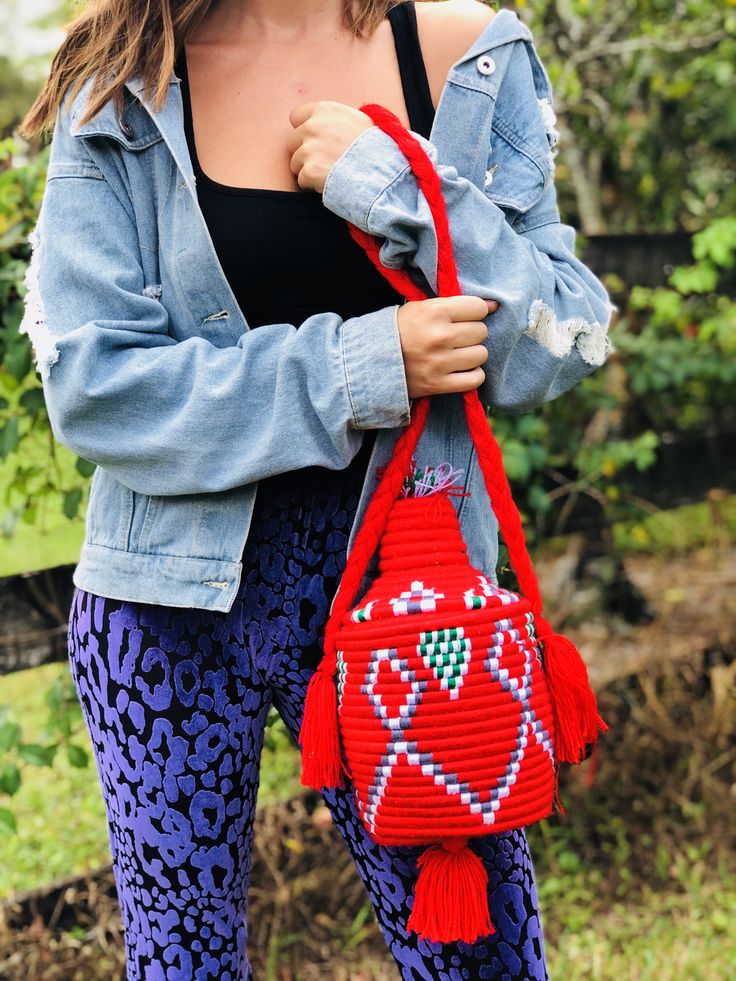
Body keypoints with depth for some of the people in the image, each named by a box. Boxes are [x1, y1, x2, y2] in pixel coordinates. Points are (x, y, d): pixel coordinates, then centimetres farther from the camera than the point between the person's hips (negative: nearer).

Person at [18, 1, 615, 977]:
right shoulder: (123, 84, -4)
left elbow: (559, 345, -4)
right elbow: (90, 384, -12)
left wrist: (402, 191, -19)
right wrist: (358, 367, -18)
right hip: (175, 597, 0)